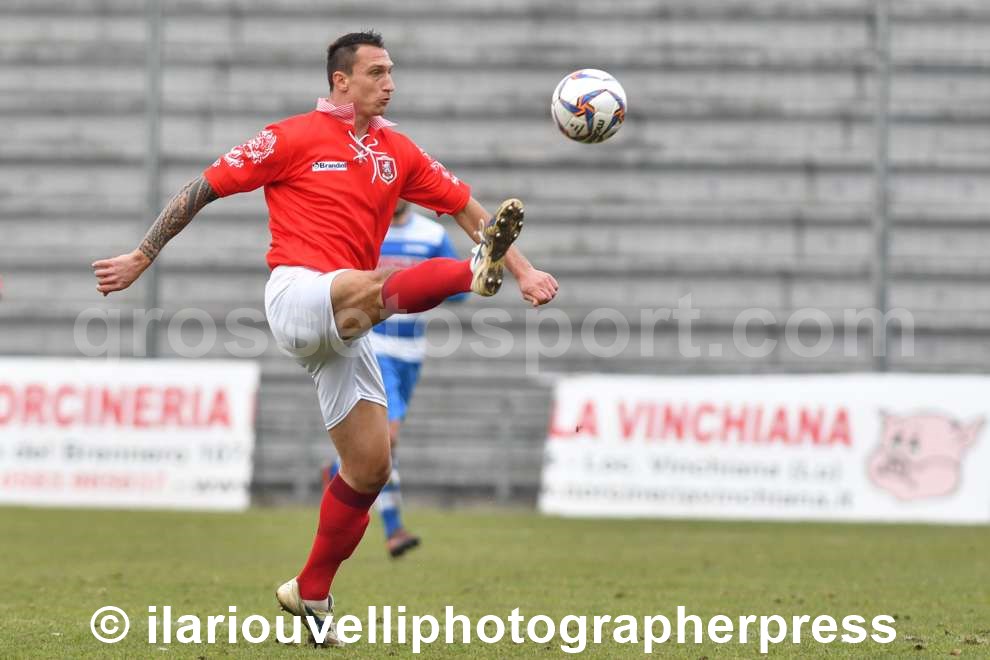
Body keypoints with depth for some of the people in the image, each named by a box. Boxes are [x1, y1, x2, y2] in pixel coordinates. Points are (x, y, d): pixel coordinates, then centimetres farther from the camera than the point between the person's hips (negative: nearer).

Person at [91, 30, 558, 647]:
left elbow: (466, 207, 19)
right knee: (372, 288, -38)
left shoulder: (398, 152, 16)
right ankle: (476, 272, -68)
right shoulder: (294, 138, 0)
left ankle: (312, 594, 18)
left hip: (344, 332, 7)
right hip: (298, 293, -7)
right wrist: (141, 258, 3)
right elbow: (205, 188, 3)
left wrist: (524, 268, 8)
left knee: (371, 468, 4)